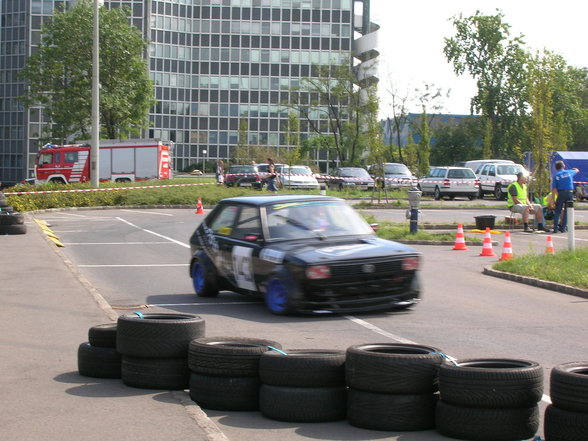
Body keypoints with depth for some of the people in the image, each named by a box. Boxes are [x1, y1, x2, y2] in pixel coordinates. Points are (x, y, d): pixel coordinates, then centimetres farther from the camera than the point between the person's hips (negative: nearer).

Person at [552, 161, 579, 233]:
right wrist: (575, 169, 53)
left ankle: (555, 228, 1)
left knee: (557, 211, 6)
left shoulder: (556, 176, 3)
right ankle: (563, 228, 4)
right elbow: (577, 170, 31)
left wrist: (558, 195, 3)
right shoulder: (569, 172, 8)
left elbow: (554, 189, -5)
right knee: (567, 211, 6)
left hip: (561, 193, -1)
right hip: (569, 193, 1)